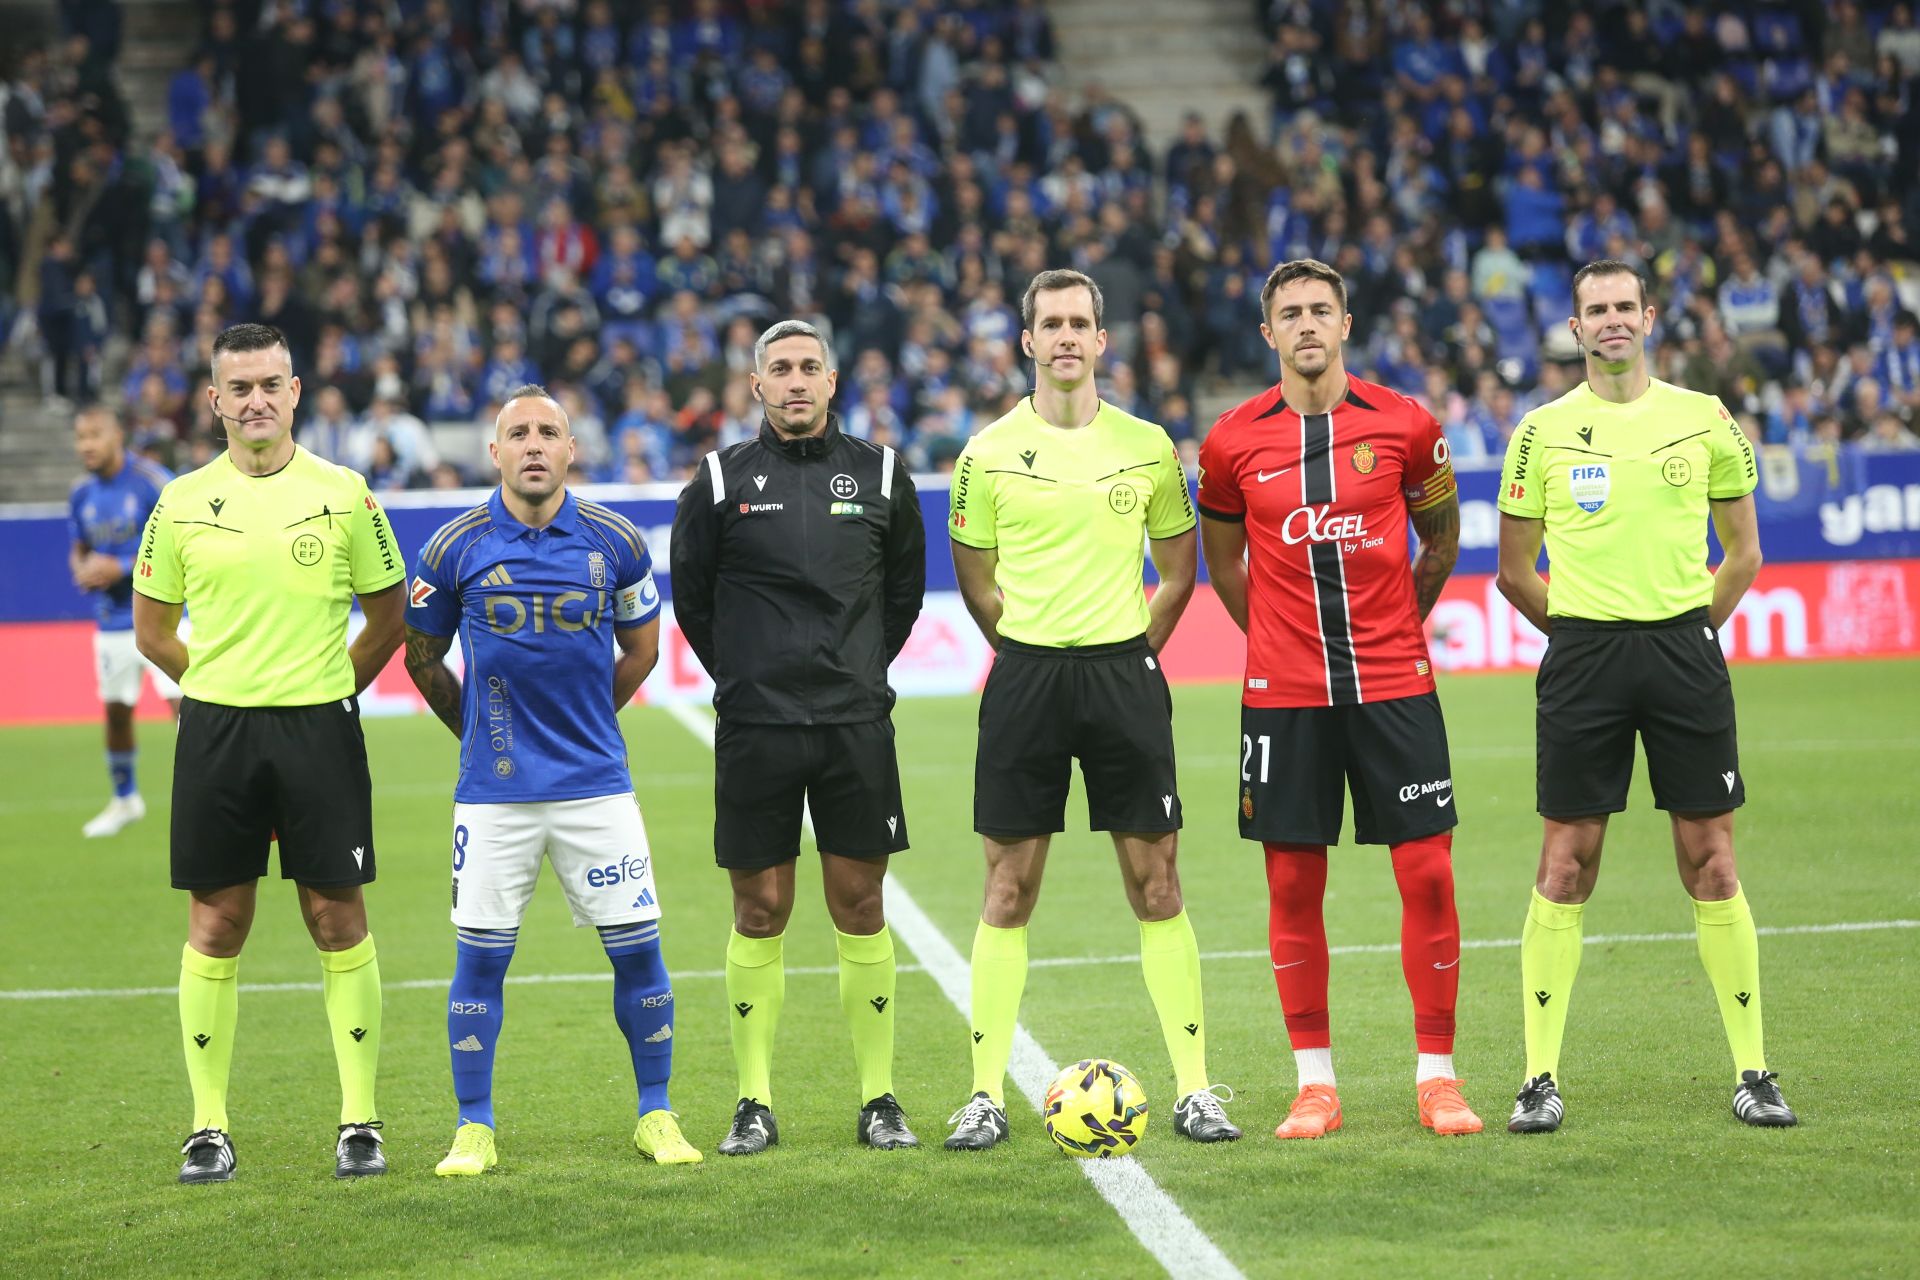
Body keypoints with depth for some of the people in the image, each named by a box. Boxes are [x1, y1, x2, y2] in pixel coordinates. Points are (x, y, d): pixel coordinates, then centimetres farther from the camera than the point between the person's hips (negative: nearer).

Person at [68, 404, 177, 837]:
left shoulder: (152, 482, -15)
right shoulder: (81, 494, 5)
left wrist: (121, 568, -21)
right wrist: (82, 570, -6)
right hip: (112, 622, 6)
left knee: (183, 701, -15)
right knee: (116, 711, 13)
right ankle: (125, 800, 32)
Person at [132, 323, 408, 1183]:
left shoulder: (342, 494, 1)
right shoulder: (183, 502, 4)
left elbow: (388, 614, 10)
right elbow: (151, 627, 13)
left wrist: (330, 689, 5)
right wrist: (221, 687, 8)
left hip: (319, 728, -1)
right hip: (215, 728, 1)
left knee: (338, 918, 0)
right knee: (215, 923, 3)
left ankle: (360, 1121, 7)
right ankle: (208, 1127, 9)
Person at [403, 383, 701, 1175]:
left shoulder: (615, 543, 0)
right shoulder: (455, 549, -2)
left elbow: (641, 648, 16)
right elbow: (421, 657, 12)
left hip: (596, 782, 1)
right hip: (493, 790, -1)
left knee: (638, 948, 1)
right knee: (480, 955, 0)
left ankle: (656, 1116, 14)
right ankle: (473, 1129, 11)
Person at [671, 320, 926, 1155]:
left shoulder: (879, 475, 6)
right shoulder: (722, 481, 1)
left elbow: (906, 586, 18)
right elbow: (690, 596, 11)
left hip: (857, 725, 1)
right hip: (754, 732, -1)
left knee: (860, 907, 2)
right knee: (760, 912, 2)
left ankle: (879, 1100, 9)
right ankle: (755, 1105, 9)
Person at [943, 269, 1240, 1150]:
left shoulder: (1147, 447, 4)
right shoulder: (988, 454, 2)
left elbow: (1178, 570, 14)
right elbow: (976, 580, 11)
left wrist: (1127, 656, 6)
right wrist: (1034, 653, 5)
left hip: (1124, 671, 1)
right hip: (1024, 673, 0)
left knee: (1156, 885, 1)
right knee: (1008, 890, 1)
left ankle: (1194, 1089, 6)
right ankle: (986, 1095, 5)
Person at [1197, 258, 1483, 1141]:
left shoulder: (1406, 427, 0)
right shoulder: (1234, 441, 1)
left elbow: (1441, 537, 14)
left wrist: (1397, 625, 12)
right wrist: (1277, 638, 11)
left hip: (1393, 682, 0)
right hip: (1282, 693, 0)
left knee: (1427, 871, -3)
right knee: (1293, 884, 2)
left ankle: (1436, 1075, 6)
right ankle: (1314, 1082, 11)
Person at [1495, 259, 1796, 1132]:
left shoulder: (1705, 420, 5)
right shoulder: (1543, 431, 3)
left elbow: (1744, 551, 14)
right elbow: (1514, 571, 10)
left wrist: (1689, 628, 8)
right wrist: (1585, 630, 8)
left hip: (1683, 650, 1)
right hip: (1581, 656, -1)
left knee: (1711, 865, 1)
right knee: (1566, 866, -1)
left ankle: (1751, 1073, 8)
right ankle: (1541, 1077, 4)